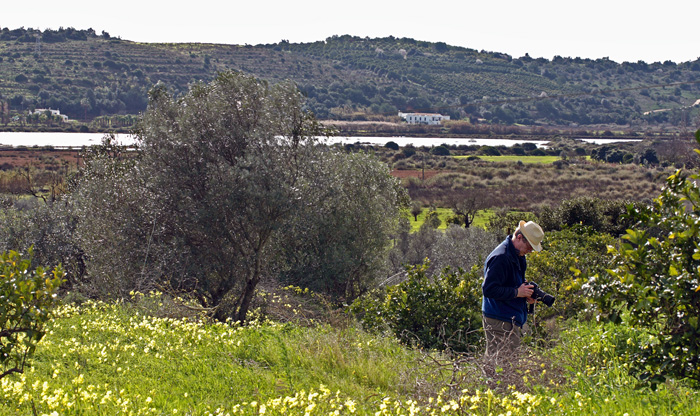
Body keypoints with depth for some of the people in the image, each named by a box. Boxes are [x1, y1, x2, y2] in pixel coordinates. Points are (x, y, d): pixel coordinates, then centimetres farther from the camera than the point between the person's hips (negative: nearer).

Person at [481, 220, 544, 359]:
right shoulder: (501, 257, -18)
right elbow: (488, 289, -24)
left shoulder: (518, 256, 13)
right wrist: (516, 292, -19)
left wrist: (525, 293, 6)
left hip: (513, 320, 10)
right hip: (500, 322, -10)